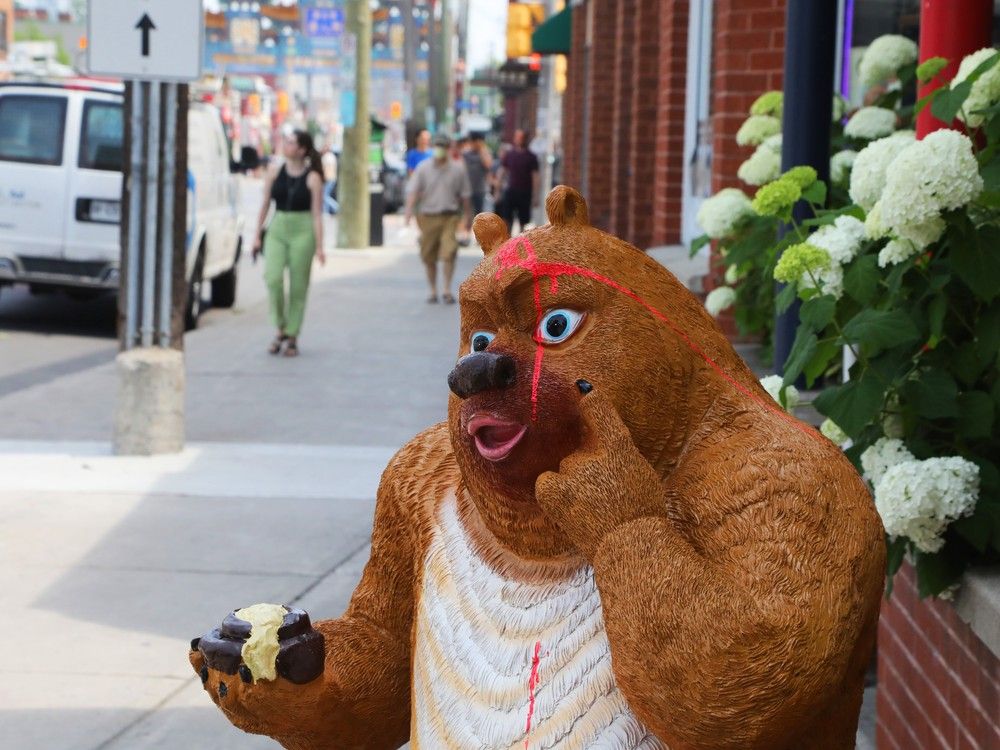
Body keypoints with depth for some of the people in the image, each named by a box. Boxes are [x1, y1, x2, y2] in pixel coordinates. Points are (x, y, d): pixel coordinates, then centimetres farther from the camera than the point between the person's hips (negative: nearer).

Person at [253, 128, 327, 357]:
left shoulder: (312, 178, -3)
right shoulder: (275, 172, 6)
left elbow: (317, 214, -5)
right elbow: (265, 205, 12)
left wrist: (319, 247, -10)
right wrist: (258, 235, 9)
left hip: (302, 231, -2)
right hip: (277, 229, 3)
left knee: (298, 286, 1)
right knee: (273, 278, -16)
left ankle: (292, 337, 12)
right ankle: (281, 329, 0)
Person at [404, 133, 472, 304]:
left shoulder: (458, 169, 2)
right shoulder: (423, 168, 0)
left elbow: (465, 195, 11)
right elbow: (413, 191, -6)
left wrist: (467, 217, 14)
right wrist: (409, 213, -20)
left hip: (449, 216, -1)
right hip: (428, 216, 1)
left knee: (449, 253, -14)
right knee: (428, 256, 6)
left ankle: (447, 290, -5)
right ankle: (433, 291, 20)